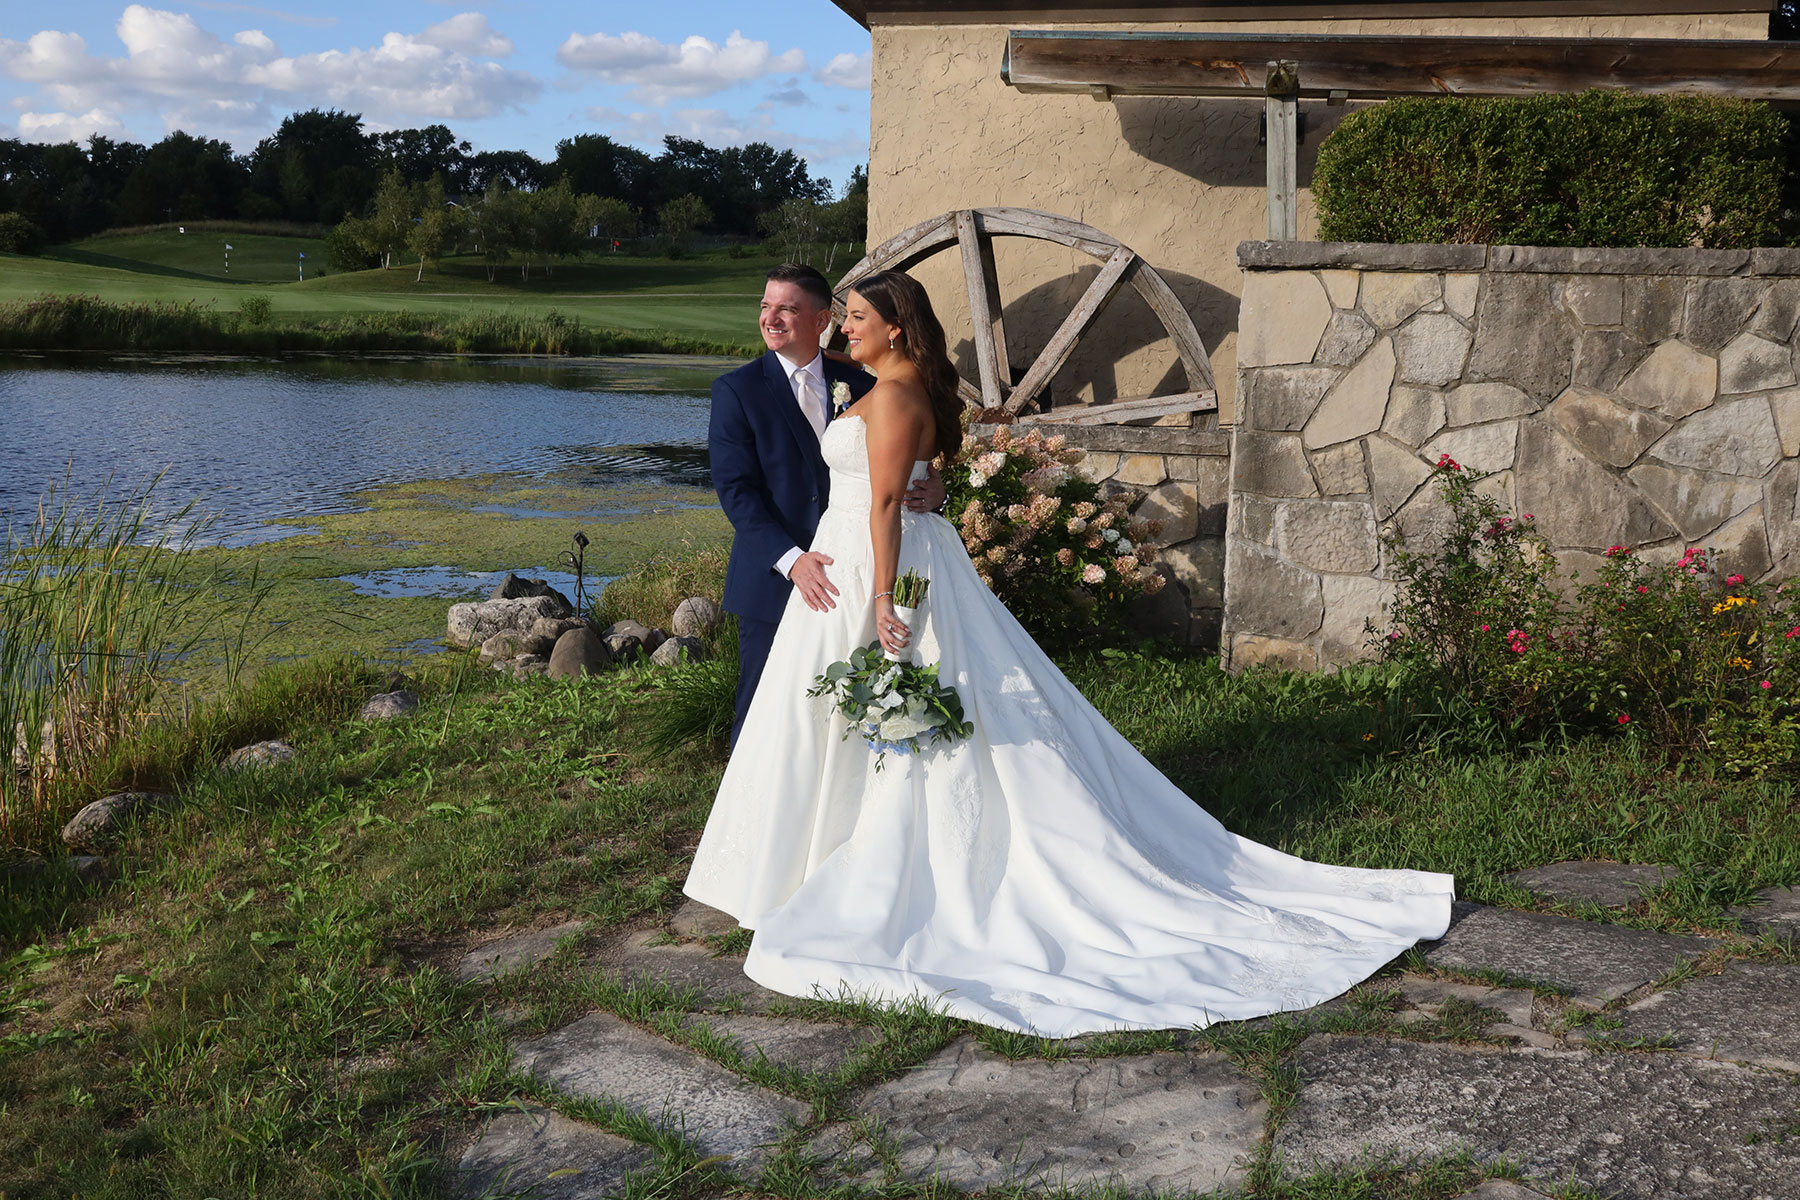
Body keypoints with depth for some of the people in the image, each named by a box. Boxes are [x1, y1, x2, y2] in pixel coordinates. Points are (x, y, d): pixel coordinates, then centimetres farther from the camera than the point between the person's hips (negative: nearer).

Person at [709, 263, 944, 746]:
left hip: (845, 575, 3)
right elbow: (735, 489, -12)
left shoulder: (858, 384, 5)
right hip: (772, 580, -3)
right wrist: (789, 559, -24)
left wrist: (930, 488, -17)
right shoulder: (737, 390, -4)